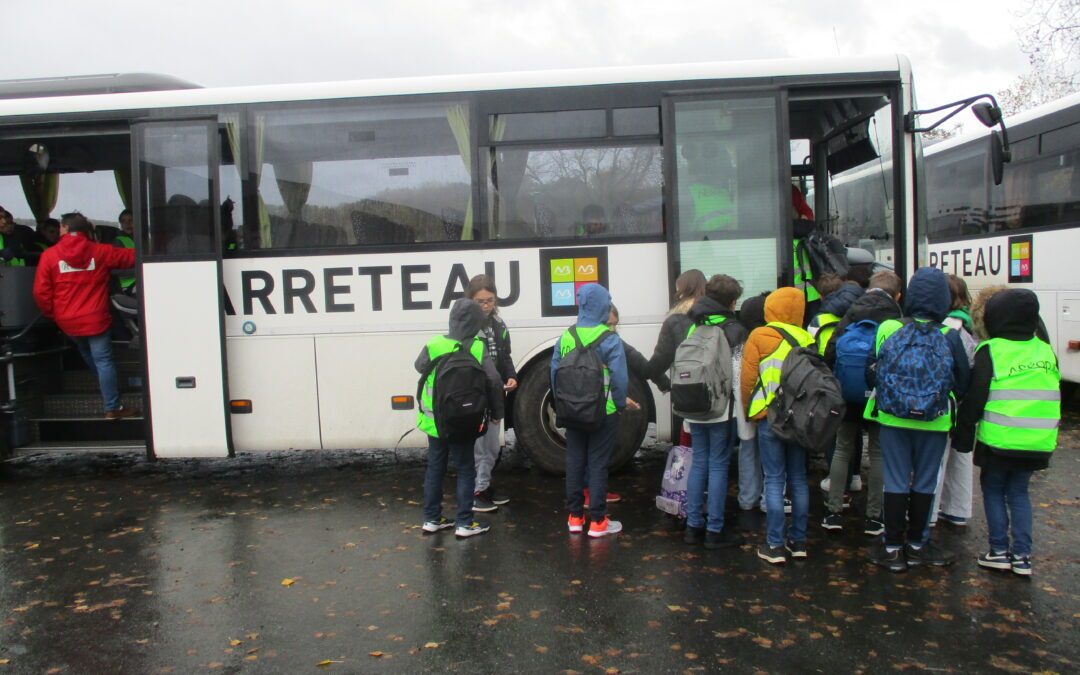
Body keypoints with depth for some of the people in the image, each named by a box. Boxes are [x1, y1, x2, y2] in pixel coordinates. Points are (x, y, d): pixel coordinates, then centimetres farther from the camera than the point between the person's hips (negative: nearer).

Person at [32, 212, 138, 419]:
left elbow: (41, 292, -5)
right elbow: (131, 257, 8)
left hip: (67, 322, 2)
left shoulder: (49, 255, -4)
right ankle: (113, 408, 0)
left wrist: (52, 313, 10)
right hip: (95, 319, -2)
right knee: (104, 361, 1)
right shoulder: (100, 251, -3)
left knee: (90, 359, 22)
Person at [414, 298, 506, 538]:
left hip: (433, 420, 3)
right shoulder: (478, 349, -15)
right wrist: (496, 413, -3)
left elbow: (420, 367, 10)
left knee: (435, 467, 16)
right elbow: (494, 382, -16)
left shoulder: (434, 345, -8)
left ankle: (431, 518, 25)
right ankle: (464, 523, 11)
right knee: (465, 469, 10)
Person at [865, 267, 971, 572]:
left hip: (892, 419, 1)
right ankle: (917, 545, 25)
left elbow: (870, 373, 0)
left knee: (896, 482, 9)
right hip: (934, 422, 0)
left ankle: (892, 547, 16)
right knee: (924, 483, 13)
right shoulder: (950, 337, -9)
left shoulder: (888, 330, -8)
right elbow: (964, 382, 0)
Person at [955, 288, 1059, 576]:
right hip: (1037, 442, 5)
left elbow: (974, 398, -9)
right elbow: (1055, 399, 16)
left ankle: (999, 550, 11)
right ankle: (1022, 555, 14)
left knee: (993, 490, 11)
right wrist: (1050, 435, 25)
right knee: (1019, 493, 15)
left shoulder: (990, 351, -10)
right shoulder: (1046, 352, 8)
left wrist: (964, 435, -1)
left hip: (998, 439, -5)